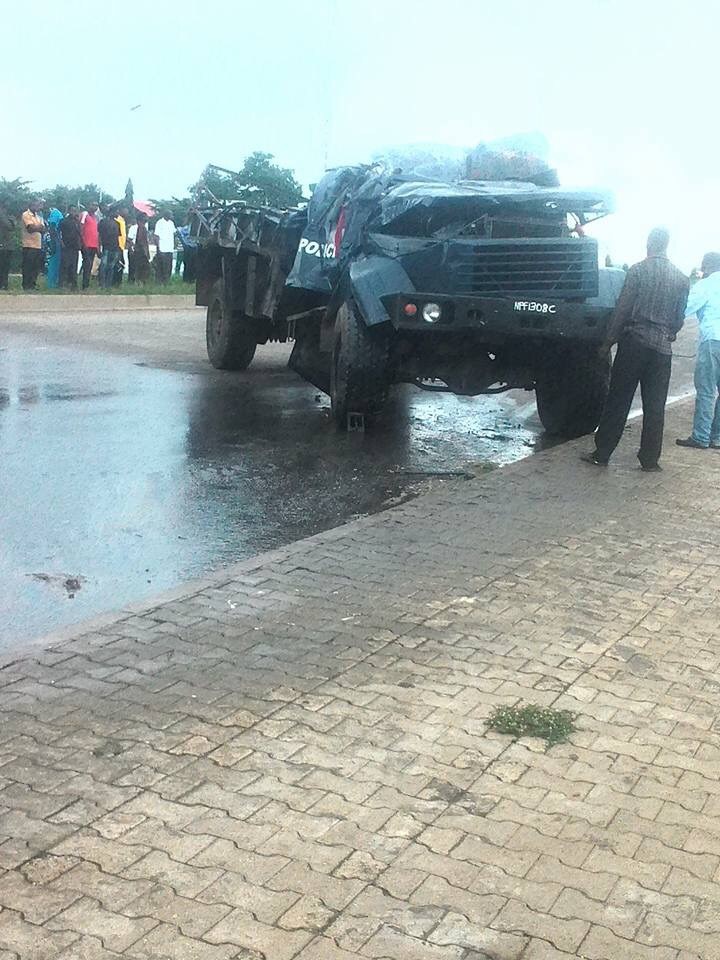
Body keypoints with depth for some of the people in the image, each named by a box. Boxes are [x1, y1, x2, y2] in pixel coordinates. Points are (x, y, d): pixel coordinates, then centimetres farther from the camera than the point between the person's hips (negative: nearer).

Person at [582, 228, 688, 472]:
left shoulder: (638, 270, -5)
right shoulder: (681, 278, 7)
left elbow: (623, 307, -7)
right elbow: (680, 317, 9)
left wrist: (608, 341, -1)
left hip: (634, 341, -3)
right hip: (663, 347, 3)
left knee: (618, 401, 2)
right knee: (655, 406, 7)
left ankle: (602, 453, 5)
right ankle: (650, 459, 10)